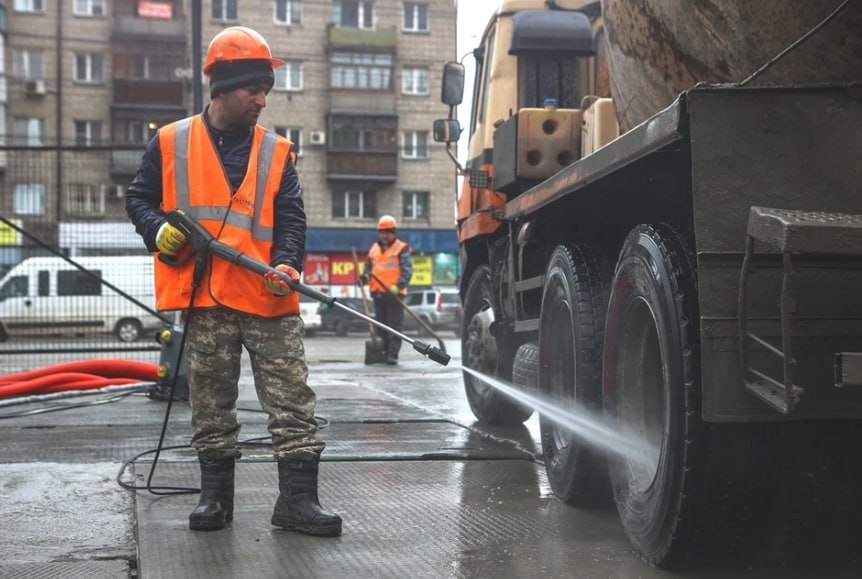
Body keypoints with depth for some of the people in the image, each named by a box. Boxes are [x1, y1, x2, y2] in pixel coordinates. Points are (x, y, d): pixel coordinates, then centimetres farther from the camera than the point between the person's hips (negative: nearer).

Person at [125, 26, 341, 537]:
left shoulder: (277, 152, 6)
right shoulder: (171, 144, 4)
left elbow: (291, 220, 2)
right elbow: (139, 199, 13)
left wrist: (287, 266, -15)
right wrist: (159, 230, -8)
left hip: (269, 298, 1)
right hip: (204, 298, 0)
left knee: (293, 398, -3)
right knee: (211, 404, 9)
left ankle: (297, 498, 2)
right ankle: (216, 494, 20)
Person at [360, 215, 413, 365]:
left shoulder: (402, 249, -2)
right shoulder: (374, 249, 16)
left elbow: (407, 271, -10)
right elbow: (368, 267, 22)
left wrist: (398, 286, -24)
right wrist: (364, 276, -1)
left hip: (394, 293, -6)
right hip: (377, 292, 6)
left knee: (394, 325, -7)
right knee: (381, 324, 13)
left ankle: (393, 354, -9)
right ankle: (385, 352, 22)